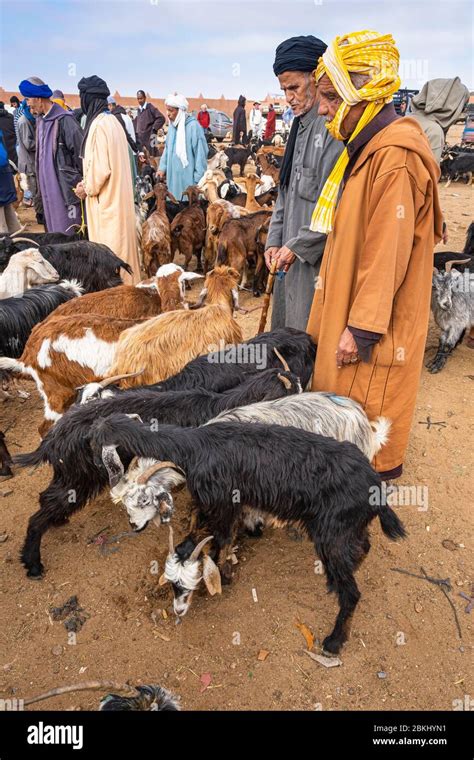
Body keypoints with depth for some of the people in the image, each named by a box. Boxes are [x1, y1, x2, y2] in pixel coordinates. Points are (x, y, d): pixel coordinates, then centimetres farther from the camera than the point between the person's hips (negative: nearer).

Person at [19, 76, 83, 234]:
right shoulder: (40, 120, 12)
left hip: (65, 186, -8)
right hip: (48, 188, 8)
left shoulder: (64, 120, -14)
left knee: (68, 234, -2)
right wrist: (40, 184, 16)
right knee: (54, 231, 14)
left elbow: (80, 154, -14)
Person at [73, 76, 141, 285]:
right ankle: (126, 281, 24)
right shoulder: (112, 120, 11)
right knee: (120, 240, 15)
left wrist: (88, 188, -6)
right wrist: (88, 182, 10)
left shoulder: (99, 124, -17)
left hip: (105, 197, -9)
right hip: (116, 194, 9)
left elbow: (101, 166, -21)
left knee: (108, 246, -2)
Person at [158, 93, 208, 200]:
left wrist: (198, 179, -11)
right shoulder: (172, 125, 8)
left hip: (187, 177, -6)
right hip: (173, 175, 7)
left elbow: (200, 153, -11)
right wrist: (162, 167, 5)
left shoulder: (193, 126, -12)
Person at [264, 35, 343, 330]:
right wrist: (275, 240, 10)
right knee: (285, 336, 18)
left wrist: (297, 245, -14)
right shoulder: (301, 125, 14)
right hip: (292, 255, 9)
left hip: (318, 259, -9)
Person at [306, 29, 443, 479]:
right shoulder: (364, 148, 12)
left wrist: (362, 328, -21)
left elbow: (388, 253, -24)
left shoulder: (394, 155, -20)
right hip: (347, 307, 10)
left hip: (374, 322, -10)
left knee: (367, 407, 4)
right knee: (342, 398, 19)